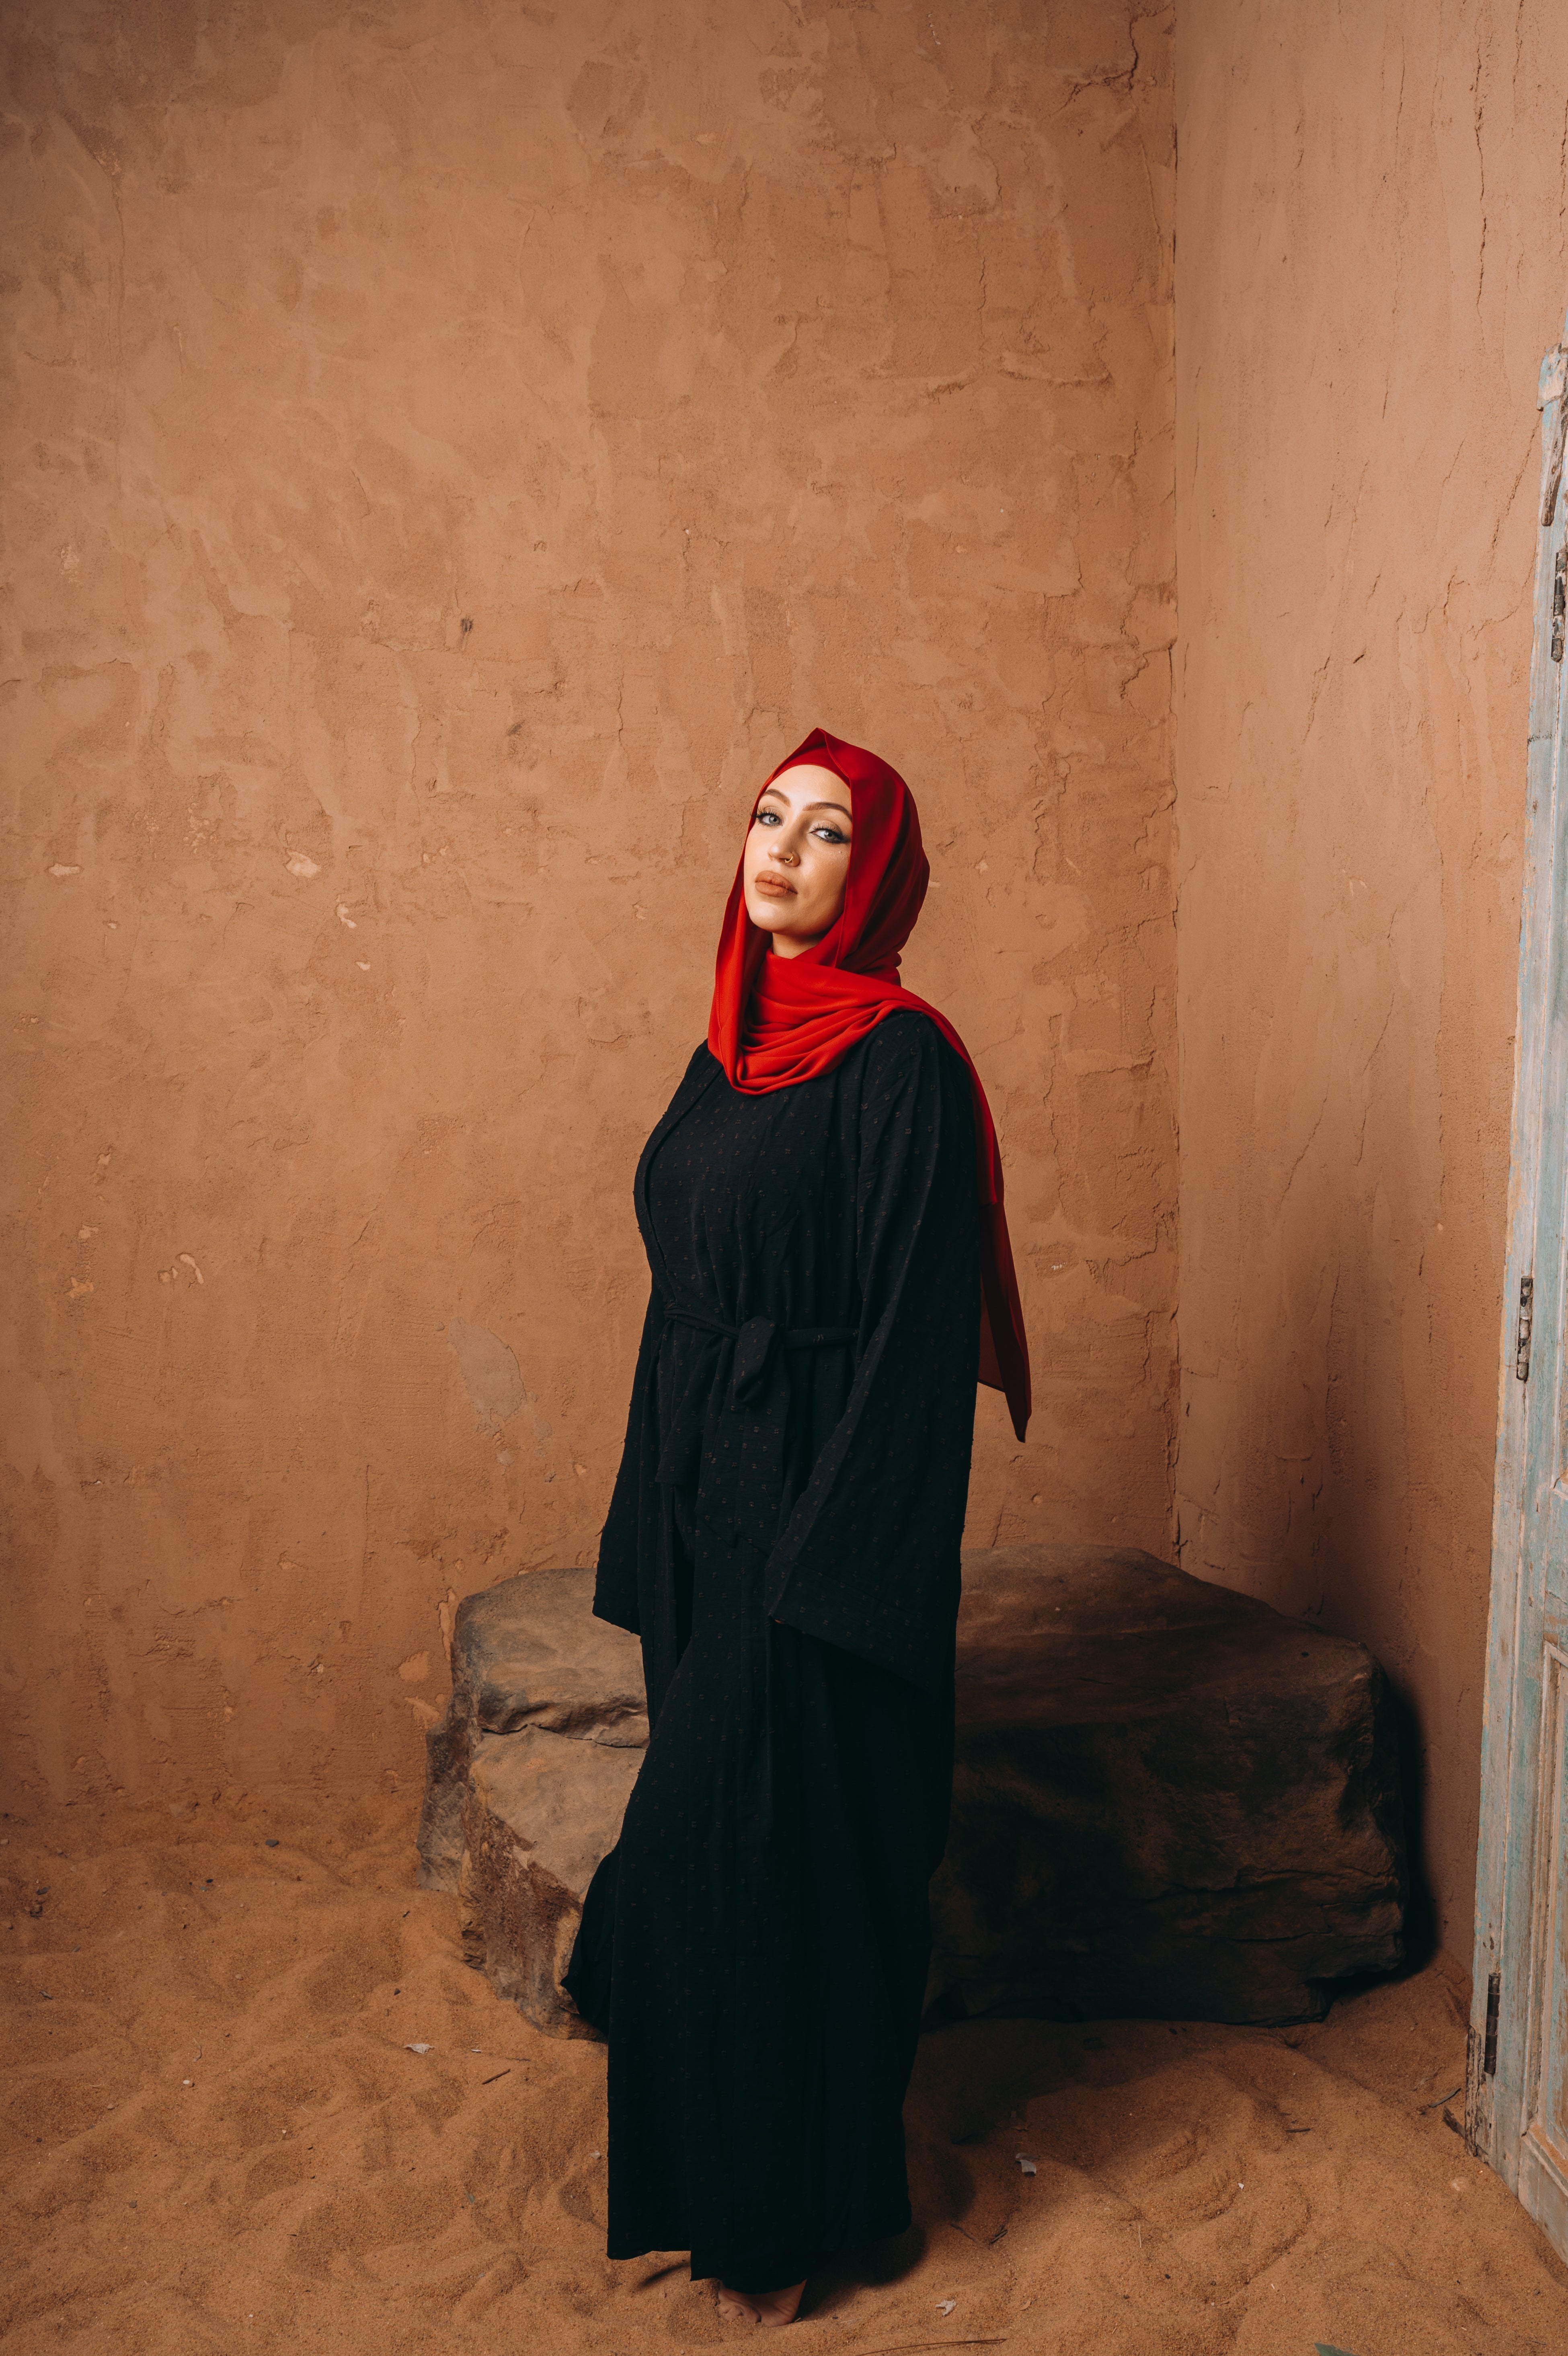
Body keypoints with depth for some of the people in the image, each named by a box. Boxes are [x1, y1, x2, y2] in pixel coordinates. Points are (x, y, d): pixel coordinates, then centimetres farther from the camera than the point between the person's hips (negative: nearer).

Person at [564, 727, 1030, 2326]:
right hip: (702, 1496, 8)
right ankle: (712, 2173, 36)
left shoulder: (898, 1063, -13)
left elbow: (916, 1328, -17)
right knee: (705, 1827, 17)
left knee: (772, 1848, 2)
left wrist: (832, 1563, -20)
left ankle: (794, 2208, 23)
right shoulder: (730, 1049, 10)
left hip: (817, 1498, -8)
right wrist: (651, 1522, 12)